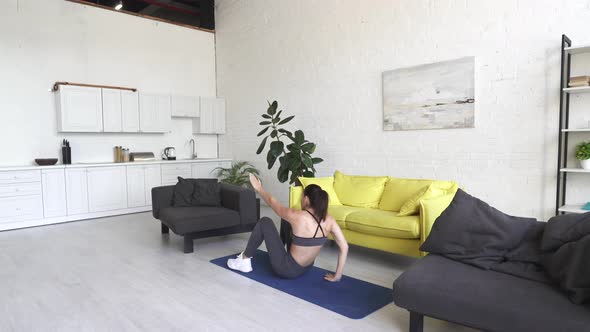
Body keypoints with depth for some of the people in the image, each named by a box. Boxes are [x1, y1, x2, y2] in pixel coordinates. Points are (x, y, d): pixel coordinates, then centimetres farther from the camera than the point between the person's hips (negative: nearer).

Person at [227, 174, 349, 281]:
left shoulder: (298, 216, -24)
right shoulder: (328, 220, -11)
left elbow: (272, 201, -8)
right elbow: (344, 247, -12)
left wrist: (258, 188, 10)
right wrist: (337, 275, -2)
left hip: (287, 270, -6)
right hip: (306, 268, 6)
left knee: (265, 222, 3)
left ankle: (244, 261, 17)